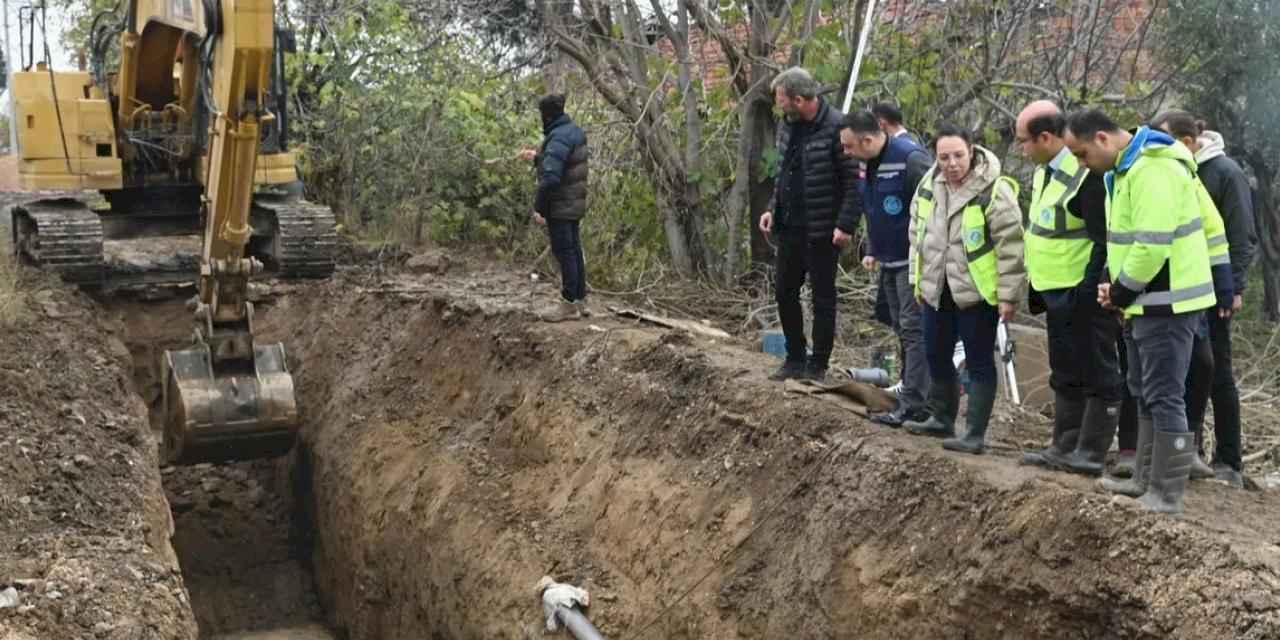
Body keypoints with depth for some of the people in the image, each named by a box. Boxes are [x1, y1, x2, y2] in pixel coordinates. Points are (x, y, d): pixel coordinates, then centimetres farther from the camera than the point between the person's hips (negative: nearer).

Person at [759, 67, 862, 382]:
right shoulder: (788, 126, 8)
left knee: (823, 297, 5)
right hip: (789, 227, 8)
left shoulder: (836, 128, -17)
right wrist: (773, 208, 9)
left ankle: (817, 366, 15)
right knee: (785, 293, 13)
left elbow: (854, 180, -17)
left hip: (822, 231, -8)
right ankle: (795, 359, 27)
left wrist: (846, 225, -21)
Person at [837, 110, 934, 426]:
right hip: (890, 261, 9)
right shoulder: (871, 164, 10)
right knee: (902, 329, 14)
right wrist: (872, 251, 16)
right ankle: (912, 391, 24)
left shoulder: (911, 158, -20)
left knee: (913, 329, -8)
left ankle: (913, 406, -5)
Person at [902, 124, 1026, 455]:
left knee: (979, 363, 1)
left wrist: (1009, 294, -15)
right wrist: (918, 279, 16)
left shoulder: (994, 191, -16)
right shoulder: (928, 186, 5)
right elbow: (917, 234, 16)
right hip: (936, 291, 7)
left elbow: (1010, 247, -16)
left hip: (977, 292, -7)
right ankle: (942, 419, 34)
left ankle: (976, 434, 7)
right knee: (936, 356, 17)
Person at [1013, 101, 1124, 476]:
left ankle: (1091, 454, 6)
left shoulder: (1086, 175, -20)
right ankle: (1065, 448, 25)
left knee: (1097, 375, 0)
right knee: (1065, 374, 16)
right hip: (1057, 294, 10)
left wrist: (1089, 292, -21)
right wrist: (1037, 288, 18)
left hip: (1085, 296, -10)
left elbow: (1104, 241, -21)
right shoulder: (1045, 173, 11)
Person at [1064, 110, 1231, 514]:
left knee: (1164, 398, -5)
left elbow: (1152, 245, -26)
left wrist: (1120, 292, -13)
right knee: (1145, 394, 18)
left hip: (1165, 302, -11)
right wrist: (1115, 286, 6)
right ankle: (1147, 481, 29)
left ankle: (1166, 497, 3)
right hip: (1145, 302, 11)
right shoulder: (1125, 169, 13)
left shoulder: (1153, 169, -21)